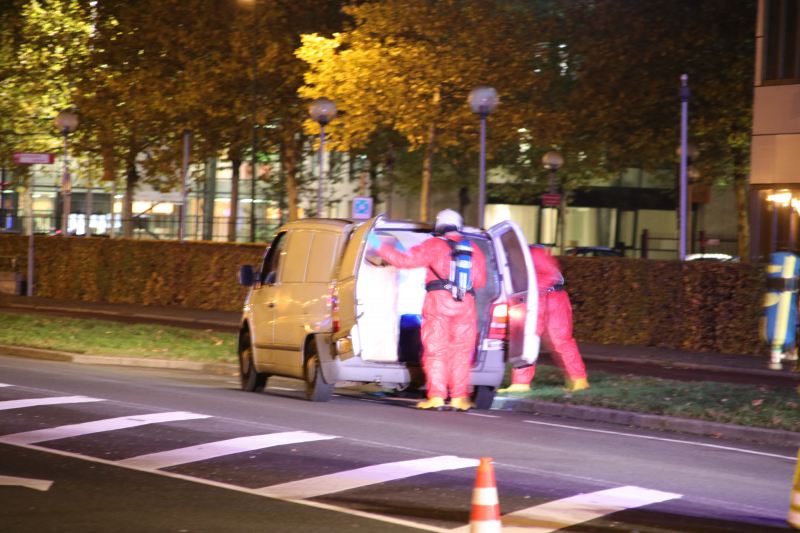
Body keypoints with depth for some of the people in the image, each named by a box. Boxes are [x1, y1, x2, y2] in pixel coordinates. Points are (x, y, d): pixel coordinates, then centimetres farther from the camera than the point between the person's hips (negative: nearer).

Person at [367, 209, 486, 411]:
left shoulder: (434, 245, 2)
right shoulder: (474, 250, 15)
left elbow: (405, 260, -4)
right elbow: (480, 280, 18)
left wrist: (380, 247, 3)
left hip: (438, 299, -3)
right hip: (466, 304, 3)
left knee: (435, 350, 0)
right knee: (461, 352, 6)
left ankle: (436, 396, -6)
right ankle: (459, 398, 2)